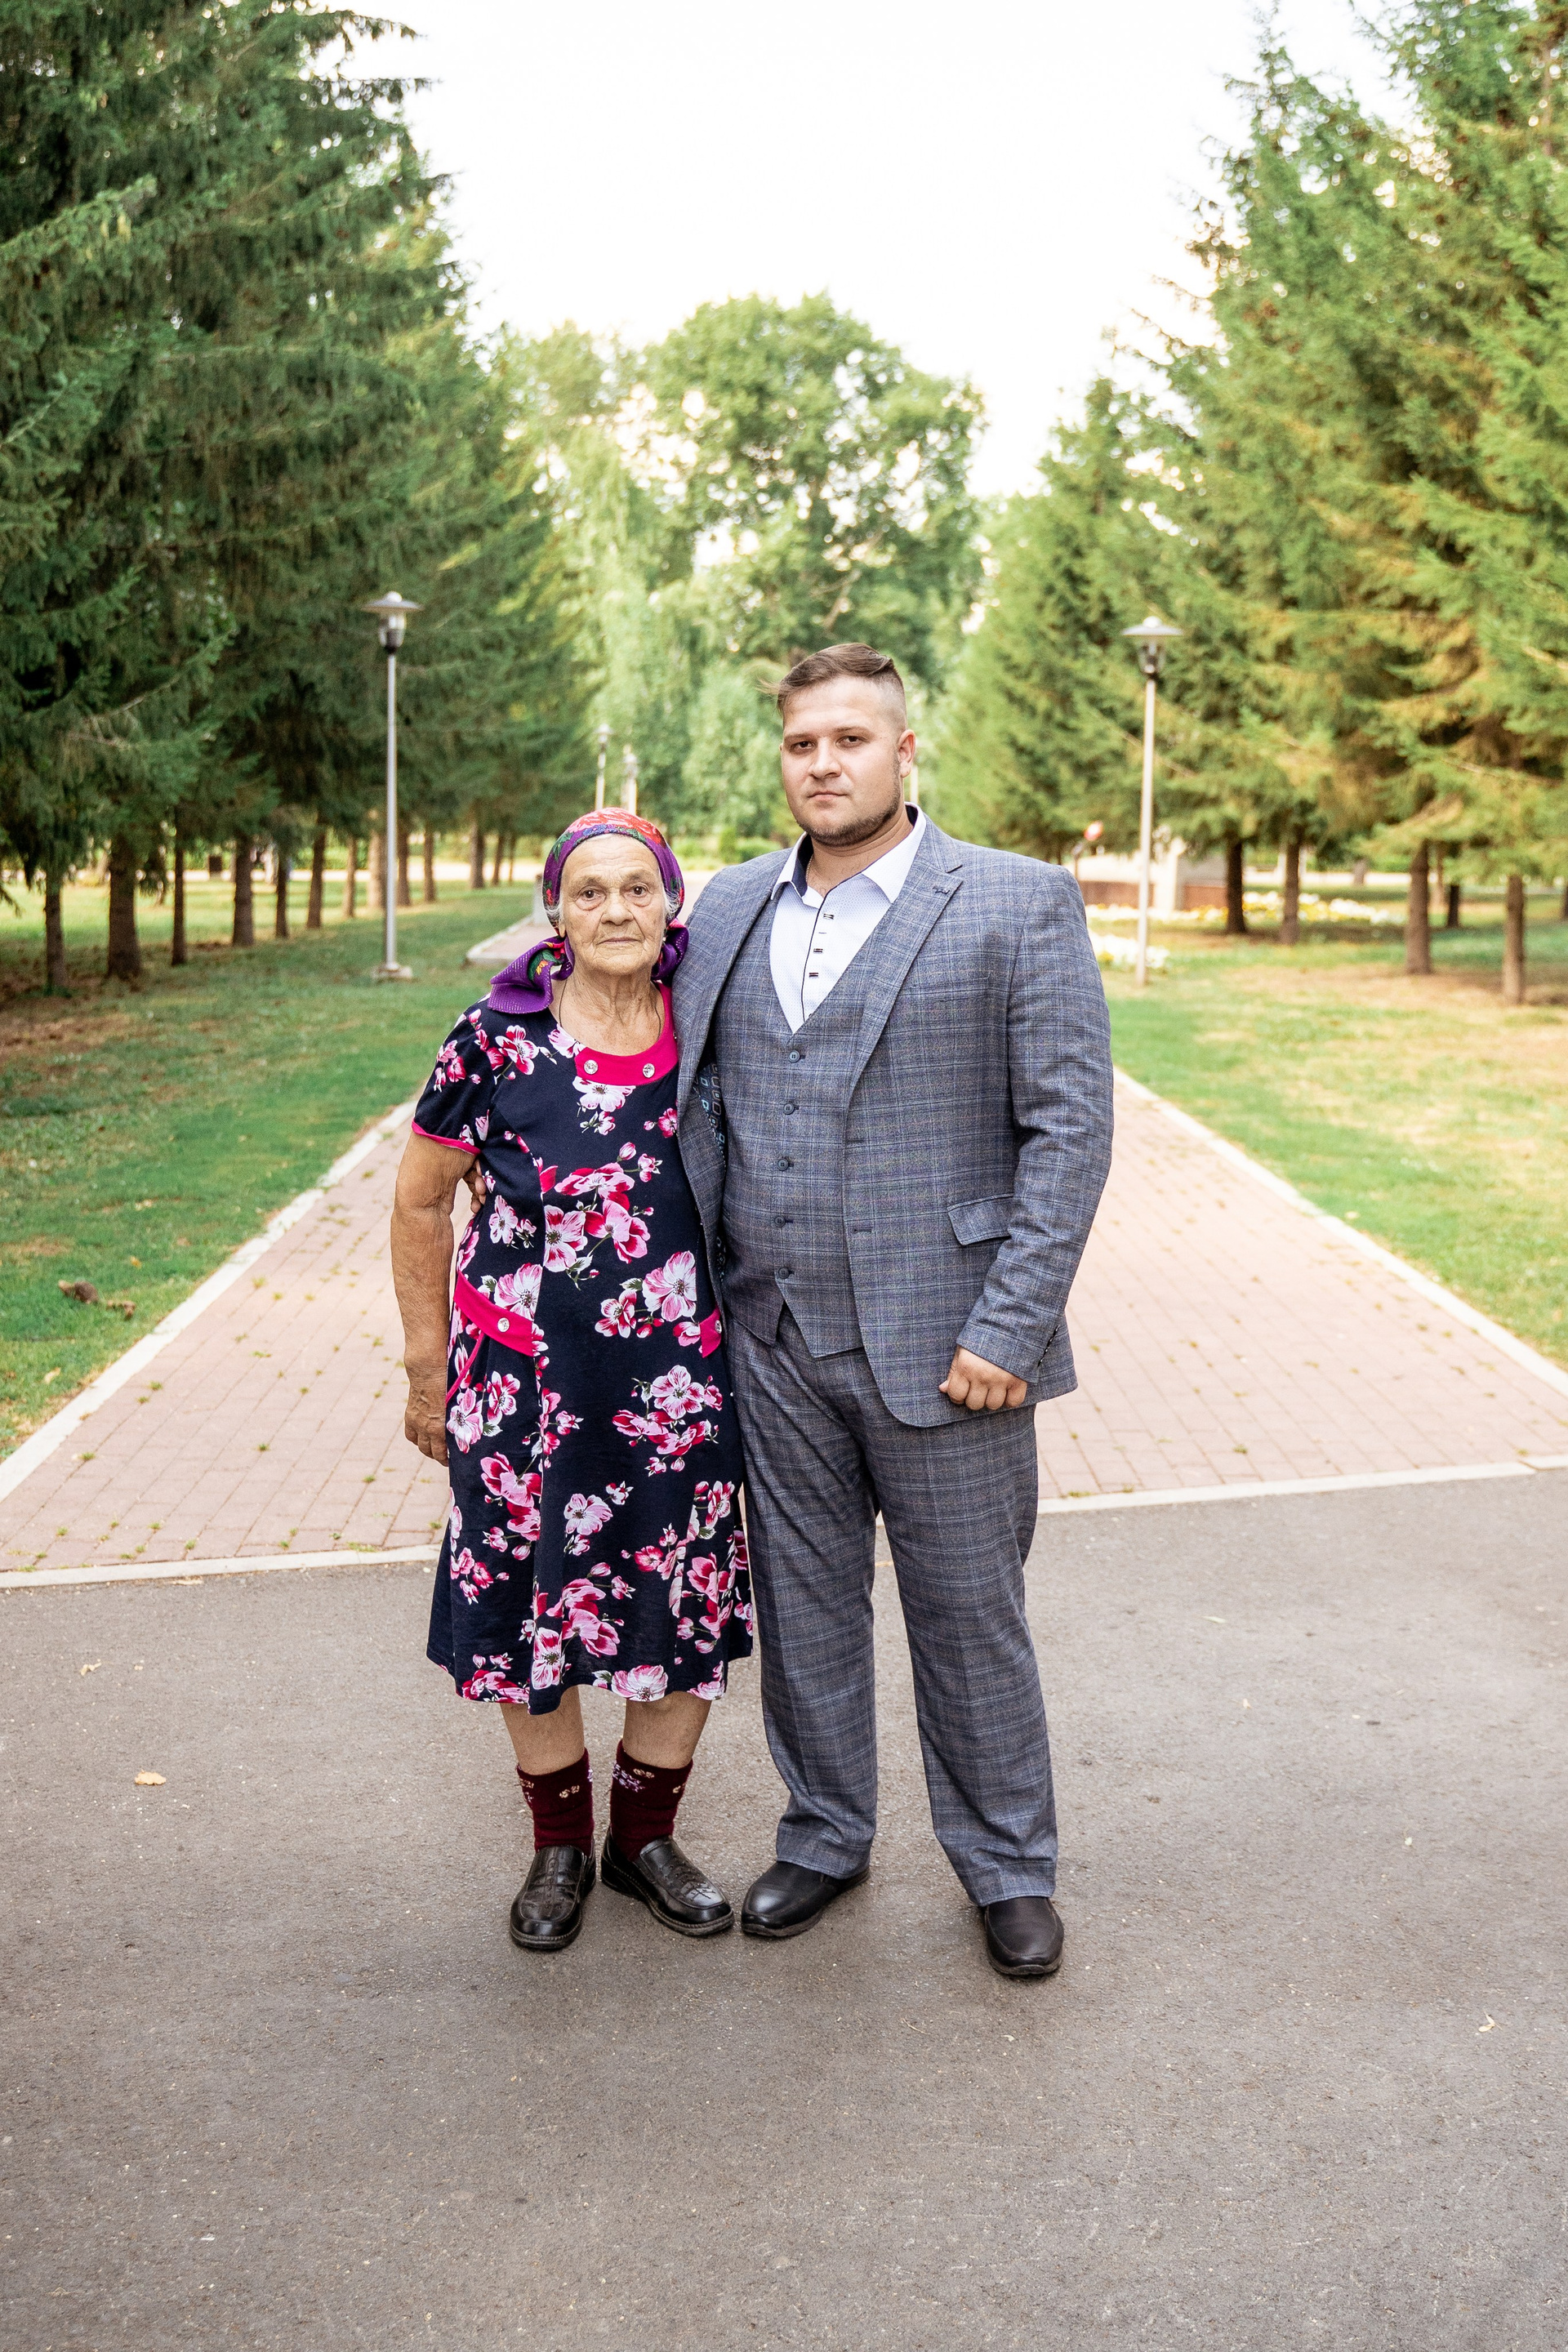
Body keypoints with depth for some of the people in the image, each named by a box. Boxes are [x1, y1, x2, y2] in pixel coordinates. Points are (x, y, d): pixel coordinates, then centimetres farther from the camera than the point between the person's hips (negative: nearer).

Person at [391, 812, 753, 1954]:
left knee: (687, 1610, 7)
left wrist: (746, 1348, 11)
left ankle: (647, 1835, 31)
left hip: (677, 1384, 2)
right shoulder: (498, 1040, -7)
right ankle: (561, 1845, 31)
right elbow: (420, 1203, 3)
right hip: (525, 1378, -2)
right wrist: (430, 1369, 4)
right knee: (531, 1607, 8)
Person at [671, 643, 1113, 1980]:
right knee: (802, 1606, 16)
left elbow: (1070, 1125, -10)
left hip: (939, 1349, -4)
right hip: (773, 1344, 4)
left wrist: (1008, 1329, -15)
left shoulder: (1021, 905, -6)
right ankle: (824, 1837, 35)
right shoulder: (730, 910, 9)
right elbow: (696, 1110, 12)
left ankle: (1008, 1867, 28)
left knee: (970, 1616, 8)